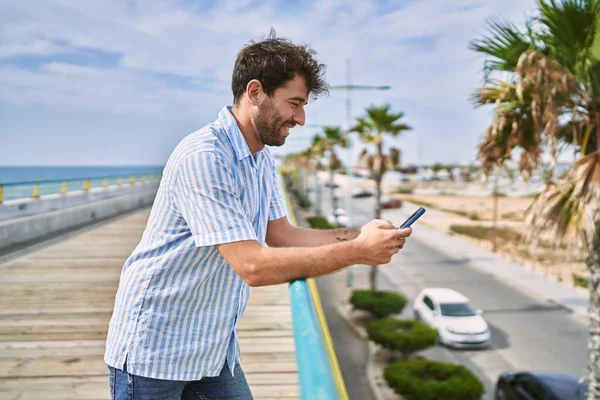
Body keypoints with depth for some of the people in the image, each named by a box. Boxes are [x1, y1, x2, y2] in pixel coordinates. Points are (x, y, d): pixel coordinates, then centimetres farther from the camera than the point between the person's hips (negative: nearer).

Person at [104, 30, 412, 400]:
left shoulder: (263, 160, 4)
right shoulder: (203, 157, -25)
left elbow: (280, 235, 4)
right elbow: (253, 266, -31)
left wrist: (358, 234, -9)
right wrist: (357, 252, -27)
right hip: (156, 349, -7)